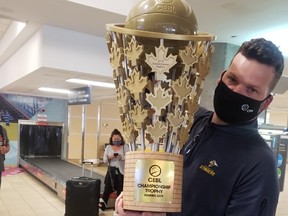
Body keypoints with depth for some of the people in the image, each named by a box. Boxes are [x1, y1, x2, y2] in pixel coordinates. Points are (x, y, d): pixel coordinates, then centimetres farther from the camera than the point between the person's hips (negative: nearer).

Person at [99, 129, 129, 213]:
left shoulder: (125, 147, 1)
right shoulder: (108, 147, 6)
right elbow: (104, 160, 6)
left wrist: (122, 157, -24)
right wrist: (109, 157, -15)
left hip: (121, 171, -1)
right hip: (111, 170, 1)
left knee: (120, 189, 2)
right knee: (107, 188, -2)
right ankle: (101, 205, 2)